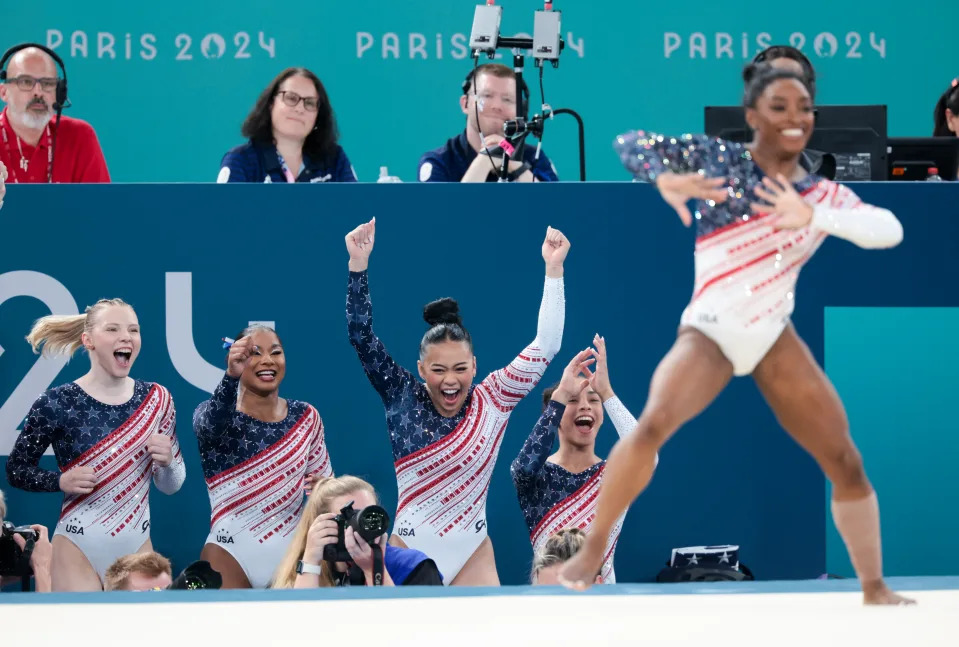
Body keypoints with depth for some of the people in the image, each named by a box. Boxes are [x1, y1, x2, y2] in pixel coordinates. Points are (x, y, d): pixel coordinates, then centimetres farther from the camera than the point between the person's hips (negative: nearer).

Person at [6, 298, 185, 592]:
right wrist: (61, 480, -18)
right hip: (79, 547, -4)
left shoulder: (156, 399, 1)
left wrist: (166, 462, -13)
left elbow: (171, 486, 9)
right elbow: (16, 470, -1)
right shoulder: (57, 403, -10)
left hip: (138, 545, 4)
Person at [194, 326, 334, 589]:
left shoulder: (305, 417, 6)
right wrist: (231, 377, -47)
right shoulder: (214, 416, -4)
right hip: (231, 556, -3)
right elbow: (209, 426, -29)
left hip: (292, 555, 3)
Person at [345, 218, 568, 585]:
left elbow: (545, 347, -3)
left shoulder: (492, 402, -1)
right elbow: (361, 336, -6)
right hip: (410, 551, 0)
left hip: (472, 557, 1)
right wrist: (359, 264, -16)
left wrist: (553, 269, -9)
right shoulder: (402, 397, -2)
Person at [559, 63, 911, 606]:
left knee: (846, 462, 1)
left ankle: (874, 587, 16)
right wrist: (665, 179, -28)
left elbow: (890, 230, -15)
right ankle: (595, 547, -13)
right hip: (712, 332, -4)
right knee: (653, 425, -29)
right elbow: (631, 142, -6)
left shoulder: (824, 194, 2)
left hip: (776, 338, 4)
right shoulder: (717, 157, -2)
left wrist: (813, 217, -31)